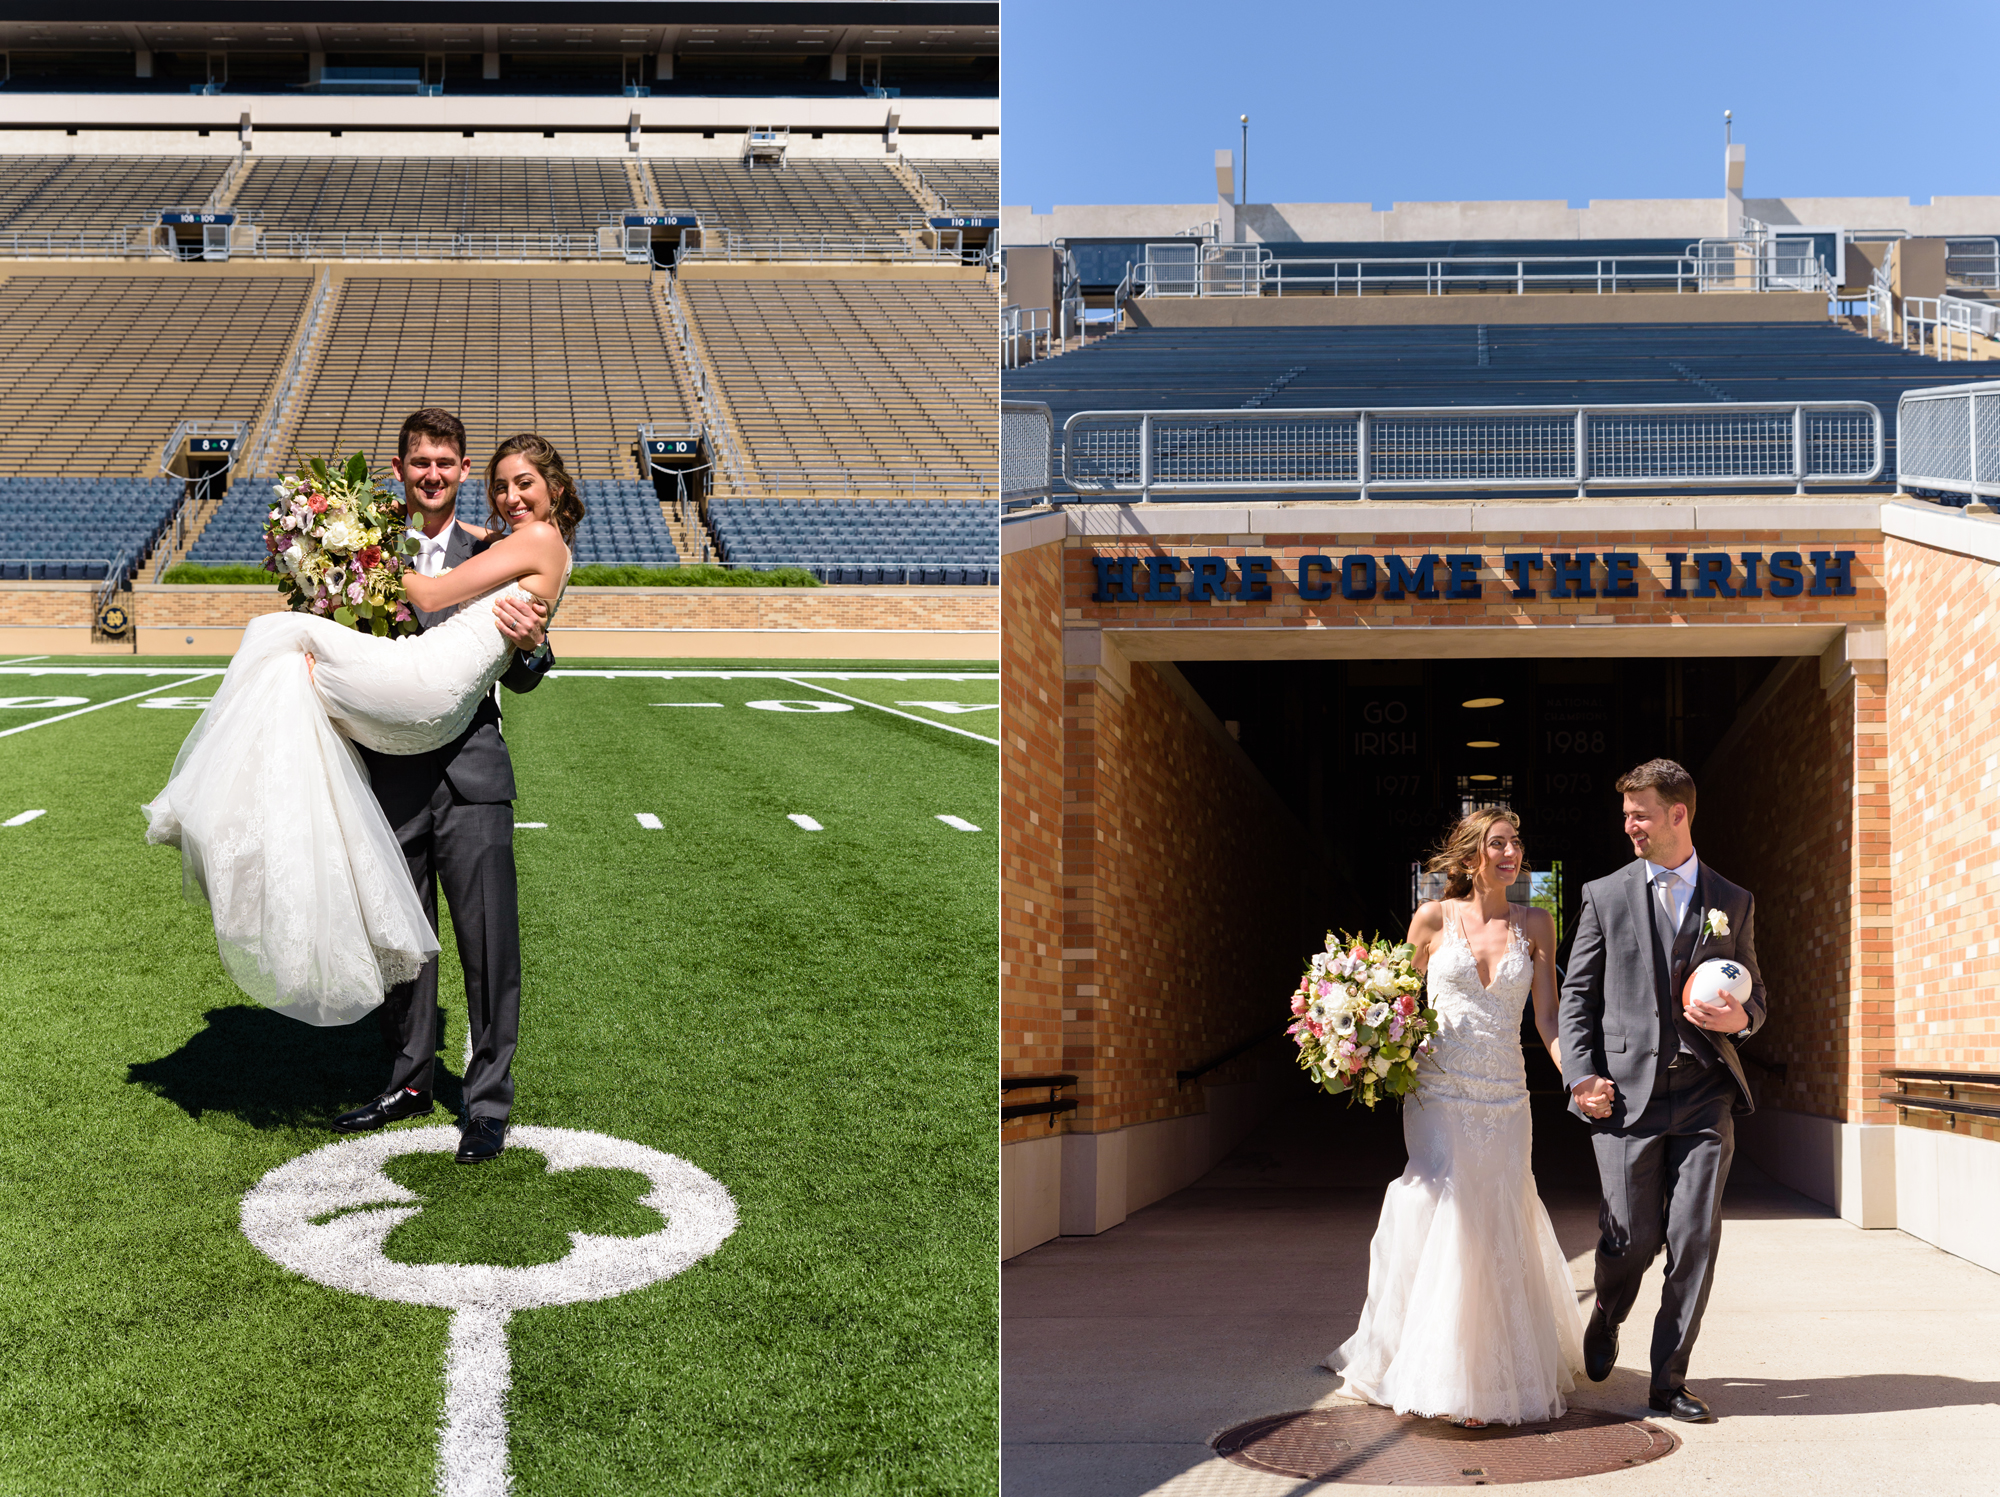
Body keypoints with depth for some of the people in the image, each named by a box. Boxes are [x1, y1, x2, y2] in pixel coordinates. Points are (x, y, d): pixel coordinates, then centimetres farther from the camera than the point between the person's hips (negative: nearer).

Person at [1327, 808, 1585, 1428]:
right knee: (1441, 1220, -8)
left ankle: (1506, 1368, 20)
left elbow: (1547, 1017, 2)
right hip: (1439, 1094, -2)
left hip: (1505, 1098, 2)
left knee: (1497, 1225, 4)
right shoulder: (1434, 917, 1)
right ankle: (1445, 1373, 5)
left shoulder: (1535, 924, 6)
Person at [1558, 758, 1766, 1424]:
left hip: (1705, 1093, 1)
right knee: (1632, 1238, -1)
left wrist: (1740, 1018, -6)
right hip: (1627, 1091, -1)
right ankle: (1606, 1319, 32)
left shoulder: (1733, 903, 11)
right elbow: (1577, 995, 7)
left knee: (1696, 1239, -3)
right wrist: (1581, 1076, -5)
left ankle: (1669, 1380, 9)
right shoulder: (1606, 896, 7)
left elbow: (1754, 995, 18)